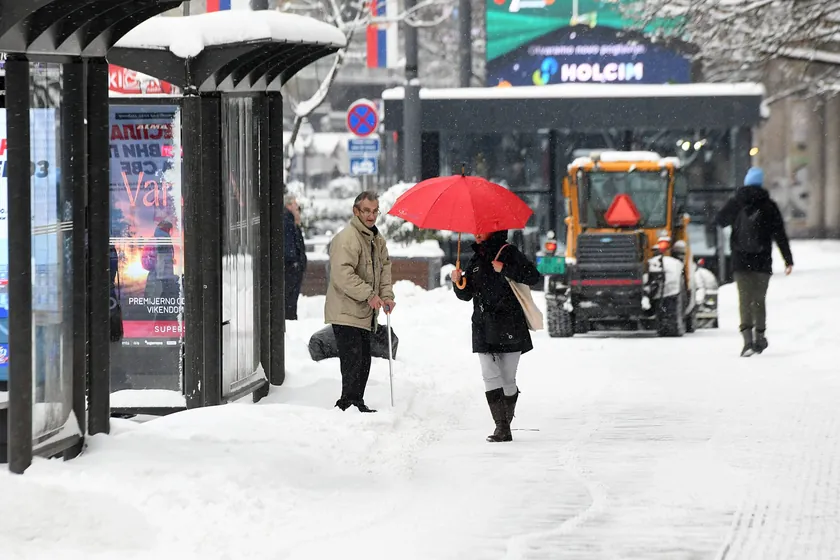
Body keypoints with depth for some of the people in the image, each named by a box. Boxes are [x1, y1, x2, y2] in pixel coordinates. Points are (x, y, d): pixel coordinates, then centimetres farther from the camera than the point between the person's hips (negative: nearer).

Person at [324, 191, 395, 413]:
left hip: (365, 314, 9)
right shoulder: (346, 238, -16)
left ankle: (356, 403, 21)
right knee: (353, 359, -13)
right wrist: (369, 295, -22)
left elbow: (384, 268, 20)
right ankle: (348, 403, -10)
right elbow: (342, 274, -24)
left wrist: (386, 295, 3)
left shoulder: (377, 239, 15)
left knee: (363, 361, 13)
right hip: (346, 313, -9)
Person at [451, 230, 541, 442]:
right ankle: (501, 427, -14)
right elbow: (467, 294, 19)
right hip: (483, 329, 4)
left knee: (508, 379, 1)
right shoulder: (476, 260, 16)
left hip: (510, 327, -4)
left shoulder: (508, 253, -1)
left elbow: (533, 276, -8)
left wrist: (505, 269, -17)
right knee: (490, 376, -11)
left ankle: (506, 422, 18)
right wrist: (458, 282, -2)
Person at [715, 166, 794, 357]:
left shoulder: (735, 203, 0)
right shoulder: (769, 206, -1)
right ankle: (759, 337, 21)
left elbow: (719, 221, 15)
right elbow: (780, 235, -1)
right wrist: (788, 260, 2)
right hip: (762, 261, 1)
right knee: (759, 298, 14)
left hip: (741, 261, -1)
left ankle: (747, 339, -21)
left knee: (745, 299, -5)